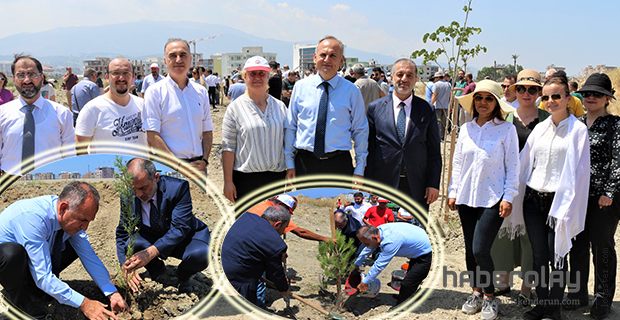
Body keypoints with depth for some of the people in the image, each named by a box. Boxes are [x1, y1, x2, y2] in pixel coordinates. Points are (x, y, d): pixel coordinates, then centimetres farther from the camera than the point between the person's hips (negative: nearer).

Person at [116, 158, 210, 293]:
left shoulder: (178, 187, -28)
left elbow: (180, 228, -32)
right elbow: (122, 233, -8)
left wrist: (151, 252, -46)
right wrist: (126, 265, -27)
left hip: (184, 236, -3)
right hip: (151, 238, 3)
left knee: (201, 254, -35)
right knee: (128, 244, -26)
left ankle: (183, 275, 4)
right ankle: (156, 269, 8)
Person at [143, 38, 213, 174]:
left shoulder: (201, 92, 11)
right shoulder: (155, 92, -3)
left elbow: (207, 131, 13)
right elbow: (152, 137, -10)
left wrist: (204, 161, -3)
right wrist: (179, 165, -14)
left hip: (198, 164, 5)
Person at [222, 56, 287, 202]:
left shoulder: (280, 106, 7)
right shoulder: (235, 108, -2)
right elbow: (228, 147, -4)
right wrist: (228, 182, -8)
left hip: (276, 176, 3)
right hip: (245, 178, -3)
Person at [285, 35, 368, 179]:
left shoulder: (351, 91, 2)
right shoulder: (300, 87, 4)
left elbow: (360, 131, 5)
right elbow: (290, 126, 7)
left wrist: (359, 170, 3)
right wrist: (289, 164, 4)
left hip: (339, 165, -1)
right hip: (304, 163, 1)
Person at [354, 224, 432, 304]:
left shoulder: (390, 242, -37)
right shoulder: (378, 230, -11)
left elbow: (379, 265, -31)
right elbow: (367, 250, 6)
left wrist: (364, 282, -21)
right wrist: (356, 265, 17)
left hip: (423, 256, -9)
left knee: (407, 286, -7)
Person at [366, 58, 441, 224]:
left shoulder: (426, 110, 5)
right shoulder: (375, 108, 3)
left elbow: (434, 151, 6)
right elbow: (368, 148, 4)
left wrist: (433, 184, 0)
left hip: (417, 187, 1)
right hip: (383, 184, 0)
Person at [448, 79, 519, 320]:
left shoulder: (506, 129, -5)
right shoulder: (465, 129, 7)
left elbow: (512, 166, -4)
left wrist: (508, 197, -8)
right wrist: (453, 192, 10)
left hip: (493, 199, -4)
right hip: (466, 197, 5)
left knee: (480, 249, -10)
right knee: (470, 249, 11)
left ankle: (490, 297, 11)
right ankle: (476, 292, 28)